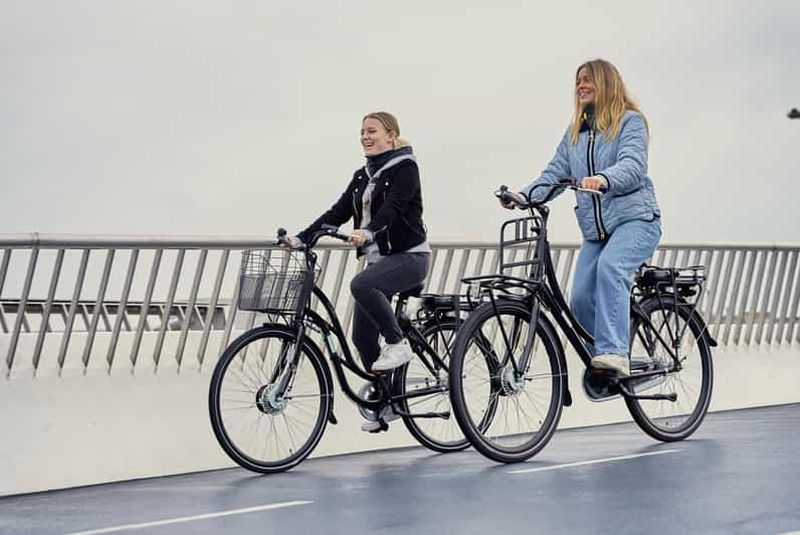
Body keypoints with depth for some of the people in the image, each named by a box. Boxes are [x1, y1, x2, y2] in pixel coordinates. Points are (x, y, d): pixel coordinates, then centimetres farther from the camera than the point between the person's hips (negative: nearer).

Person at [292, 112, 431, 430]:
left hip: (409, 257, -8)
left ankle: (398, 344, -17)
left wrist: (366, 232, -42)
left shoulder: (405, 168, -8)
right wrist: (301, 238, -2)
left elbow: (392, 207, -24)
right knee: (362, 336, 3)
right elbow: (338, 212, 9)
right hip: (379, 259, 8)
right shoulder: (362, 176, 15)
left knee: (361, 284, -35)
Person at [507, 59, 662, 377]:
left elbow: (633, 164, -17)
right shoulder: (575, 132, 21)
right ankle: (605, 368, 11)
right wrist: (524, 195, -6)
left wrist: (603, 179, -37)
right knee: (581, 300, -8)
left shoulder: (630, 121, 1)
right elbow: (554, 174, 13)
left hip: (636, 219, -6)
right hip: (596, 230, 6)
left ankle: (614, 353, -41)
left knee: (610, 266, -34)